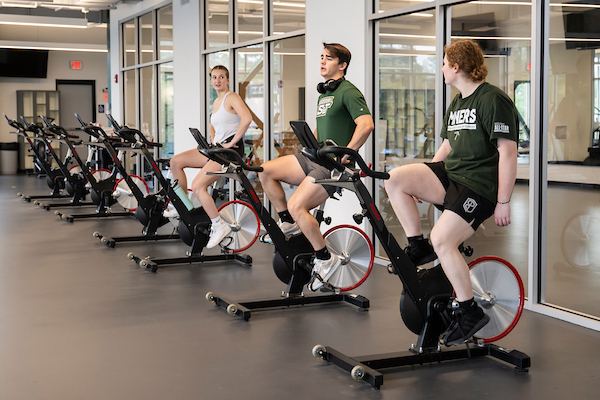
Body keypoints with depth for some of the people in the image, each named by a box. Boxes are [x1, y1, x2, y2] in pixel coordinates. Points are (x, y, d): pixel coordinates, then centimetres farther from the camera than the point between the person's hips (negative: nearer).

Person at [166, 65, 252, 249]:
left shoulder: (232, 97, -9)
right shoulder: (216, 102, 18)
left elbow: (247, 118, -27)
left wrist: (231, 143, -22)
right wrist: (213, 141, 17)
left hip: (231, 150, -9)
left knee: (198, 185, -20)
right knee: (176, 161, 8)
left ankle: (219, 225, -10)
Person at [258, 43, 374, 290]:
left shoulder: (348, 92, -10)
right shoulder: (323, 94, 20)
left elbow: (366, 124, -23)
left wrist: (344, 156, -24)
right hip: (314, 158, 9)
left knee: (296, 206, -22)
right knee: (266, 171, 0)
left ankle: (325, 258, -8)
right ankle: (288, 224, 12)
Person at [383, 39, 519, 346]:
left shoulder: (494, 99, -10)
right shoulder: (456, 104, 18)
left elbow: (508, 153, -15)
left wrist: (503, 203, -18)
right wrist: (422, 185, 22)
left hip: (480, 185, -8)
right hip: (450, 174, 8)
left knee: (442, 239, -23)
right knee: (395, 179, -13)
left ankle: (469, 312, -9)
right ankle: (418, 248, 0)